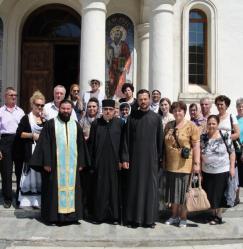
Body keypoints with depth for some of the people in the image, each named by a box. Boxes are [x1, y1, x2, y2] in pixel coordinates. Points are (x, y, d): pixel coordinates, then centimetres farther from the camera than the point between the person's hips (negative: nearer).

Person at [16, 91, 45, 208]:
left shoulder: (45, 118, 15)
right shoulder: (26, 118, 2)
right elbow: (19, 133, -3)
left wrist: (45, 120, -2)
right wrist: (32, 135, -13)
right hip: (31, 150, -4)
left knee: (41, 174, 3)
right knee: (31, 173, -3)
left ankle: (38, 200, 10)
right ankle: (27, 200, 5)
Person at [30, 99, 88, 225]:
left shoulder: (76, 125, 10)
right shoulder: (50, 124, 0)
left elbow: (81, 145, 11)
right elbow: (44, 144, -5)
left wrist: (81, 163, 5)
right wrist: (46, 163, -11)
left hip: (72, 165, 3)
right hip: (55, 164, -3)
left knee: (71, 189, 7)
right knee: (54, 189, 2)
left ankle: (71, 214, 18)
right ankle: (54, 215, 12)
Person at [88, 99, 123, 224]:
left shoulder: (119, 123, 1)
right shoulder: (96, 123, 3)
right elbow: (91, 143, 4)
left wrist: (121, 160, -4)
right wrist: (91, 160, 0)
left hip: (114, 161, 0)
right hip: (99, 161, 1)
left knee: (113, 188, 5)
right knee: (100, 188, 6)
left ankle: (114, 215, 15)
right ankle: (99, 215, 16)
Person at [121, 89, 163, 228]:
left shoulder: (156, 118, 4)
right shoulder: (132, 117, 4)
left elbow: (160, 139, 5)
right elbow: (126, 139, 2)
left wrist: (160, 158, 1)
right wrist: (125, 158, -4)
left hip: (151, 158, 0)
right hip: (135, 158, 0)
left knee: (151, 187, 3)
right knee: (135, 187, 3)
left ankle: (150, 218, 13)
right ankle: (134, 218, 13)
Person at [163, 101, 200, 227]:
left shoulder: (191, 126, -6)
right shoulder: (168, 125, 9)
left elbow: (196, 146, -9)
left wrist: (196, 163, -14)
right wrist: (163, 161, 11)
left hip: (184, 165, -5)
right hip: (170, 165, 5)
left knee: (183, 192, 5)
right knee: (173, 192, 13)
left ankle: (183, 218, 20)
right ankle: (174, 216, 28)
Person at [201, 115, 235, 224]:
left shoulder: (225, 135, -9)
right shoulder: (203, 137, -1)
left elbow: (232, 152, -3)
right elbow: (200, 155, 4)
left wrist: (232, 167, -8)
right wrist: (200, 172, 5)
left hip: (222, 171, -3)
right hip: (207, 172, 3)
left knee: (218, 194, 6)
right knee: (209, 195, 9)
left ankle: (218, 216, 23)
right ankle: (213, 214, 28)